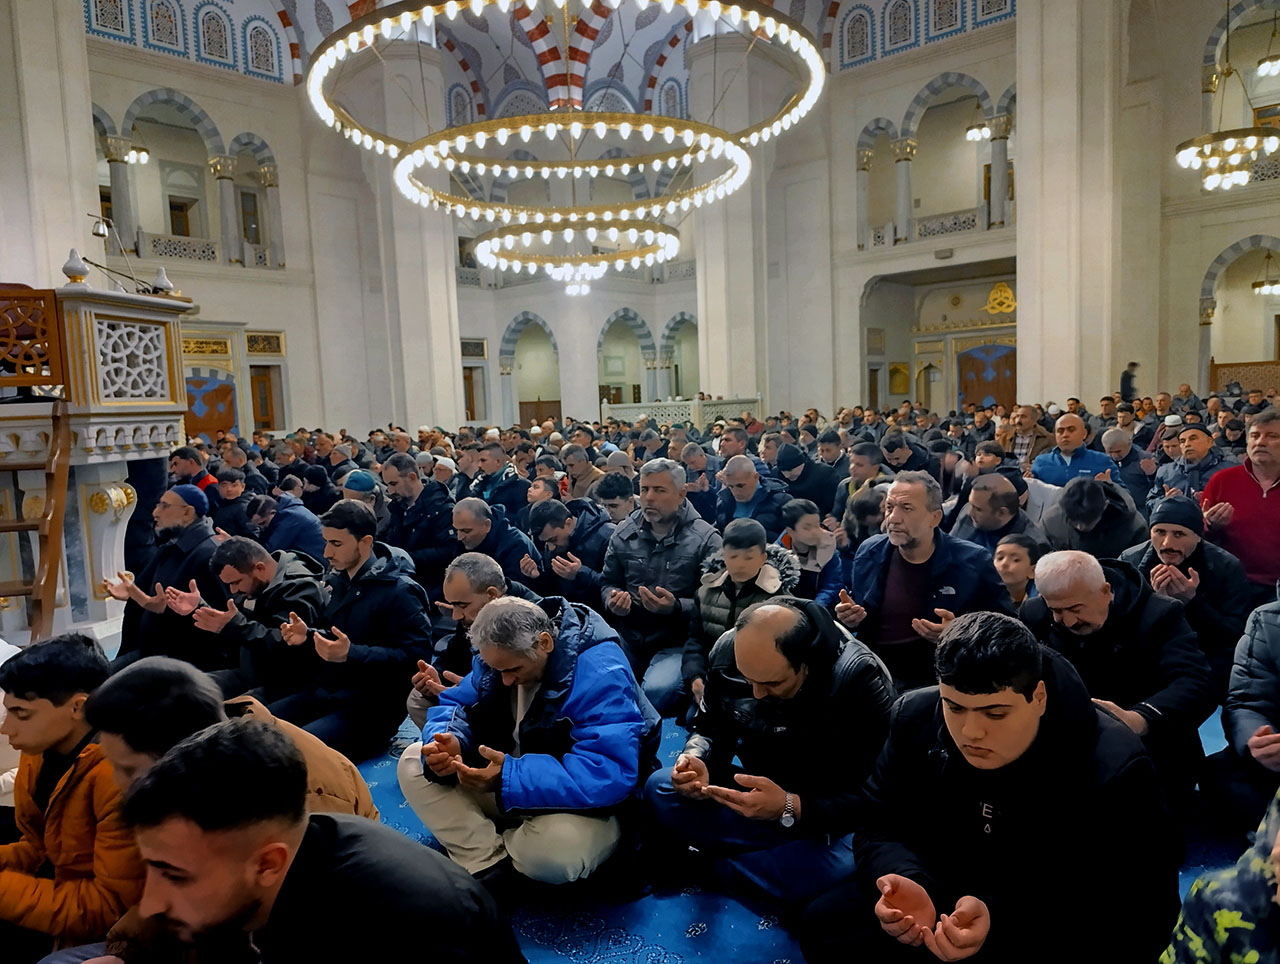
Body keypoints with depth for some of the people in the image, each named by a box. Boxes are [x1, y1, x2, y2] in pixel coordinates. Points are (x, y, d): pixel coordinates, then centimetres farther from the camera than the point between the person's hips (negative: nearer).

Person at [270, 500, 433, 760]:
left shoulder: (399, 591, -16)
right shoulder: (335, 578, 11)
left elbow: (416, 655, -22)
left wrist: (352, 654, -29)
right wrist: (306, 636, 2)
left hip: (370, 708, -8)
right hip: (322, 692, 8)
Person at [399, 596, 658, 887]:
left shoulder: (599, 673, -29)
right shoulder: (501, 653, -6)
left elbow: (609, 774, -36)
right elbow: (455, 705, 0)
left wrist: (511, 779, -43)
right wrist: (447, 742, -26)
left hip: (582, 804, -7)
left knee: (554, 848, -41)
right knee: (413, 763, -5)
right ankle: (489, 866, -15)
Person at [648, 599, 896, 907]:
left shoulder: (863, 680, -27)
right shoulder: (728, 650, -15)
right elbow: (711, 728, 0)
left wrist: (790, 809, -40)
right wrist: (697, 761, -23)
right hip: (758, 790, 4)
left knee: (835, 868, -38)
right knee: (659, 790, -17)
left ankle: (716, 867, -10)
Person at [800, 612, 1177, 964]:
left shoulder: (1114, 771, -25)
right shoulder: (917, 718, -12)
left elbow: (1142, 917, -26)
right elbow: (880, 830, -6)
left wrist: (1000, 919, -41)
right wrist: (910, 886, -31)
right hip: (948, 897, 4)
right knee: (824, 922, -15)